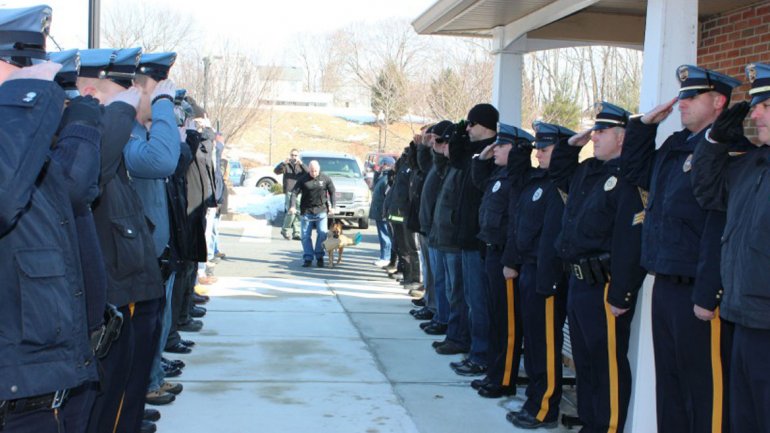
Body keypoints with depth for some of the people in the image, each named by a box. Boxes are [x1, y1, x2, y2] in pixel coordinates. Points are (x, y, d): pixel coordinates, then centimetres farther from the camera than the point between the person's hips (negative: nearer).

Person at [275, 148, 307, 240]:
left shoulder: (301, 166, 12)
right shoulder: (286, 165, 5)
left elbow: (308, 173, -7)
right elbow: (276, 171, -11)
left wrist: (301, 164, -22)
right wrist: (284, 163, -27)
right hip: (289, 192, -3)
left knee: (298, 213, 5)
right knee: (291, 212, -13)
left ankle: (296, 233, 12)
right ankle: (285, 230, 5)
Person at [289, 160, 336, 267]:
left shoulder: (326, 179, 1)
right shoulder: (303, 179, -1)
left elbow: (332, 192, 8)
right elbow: (294, 193, -5)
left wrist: (332, 206, 1)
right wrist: (292, 206, -18)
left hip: (321, 211, 0)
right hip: (306, 211, 1)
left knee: (322, 233, -9)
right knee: (306, 235, 0)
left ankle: (319, 256, 4)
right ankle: (308, 258, 6)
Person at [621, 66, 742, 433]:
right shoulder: (674, 146, 13)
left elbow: (719, 229, -21)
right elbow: (634, 171, 30)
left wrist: (708, 295, -23)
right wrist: (645, 124, 16)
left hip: (697, 292, -9)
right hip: (665, 286, 9)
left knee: (704, 390, -1)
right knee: (669, 381, 19)